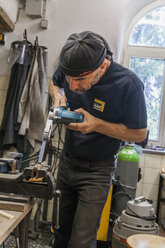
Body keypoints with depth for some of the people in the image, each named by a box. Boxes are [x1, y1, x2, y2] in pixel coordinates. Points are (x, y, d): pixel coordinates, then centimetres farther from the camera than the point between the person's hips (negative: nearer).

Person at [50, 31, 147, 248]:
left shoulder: (128, 84, -25)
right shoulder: (71, 67, -11)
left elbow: (139, 133, -14)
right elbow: (54, 83, 14)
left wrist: (96, 124, -27)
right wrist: (58, 95, -11)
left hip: (97, 171, -4)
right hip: (67, 162, 5)